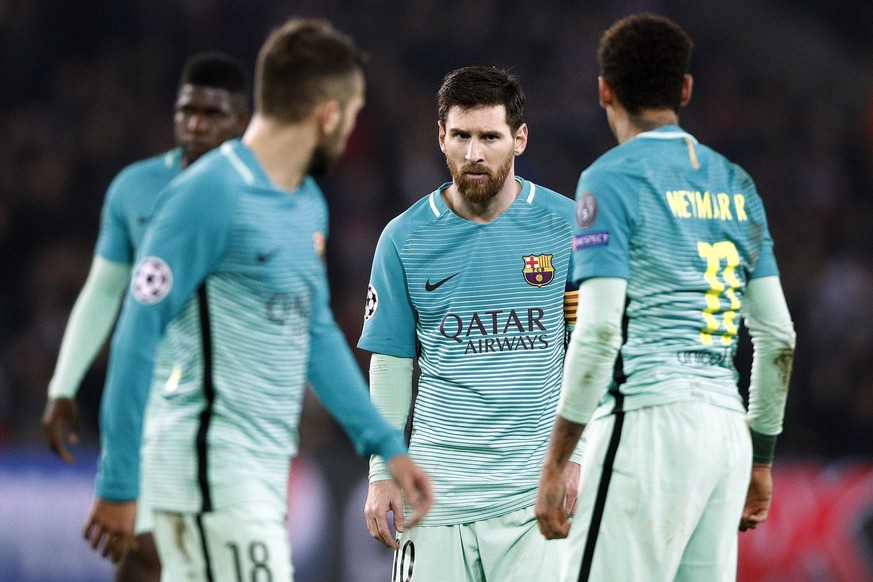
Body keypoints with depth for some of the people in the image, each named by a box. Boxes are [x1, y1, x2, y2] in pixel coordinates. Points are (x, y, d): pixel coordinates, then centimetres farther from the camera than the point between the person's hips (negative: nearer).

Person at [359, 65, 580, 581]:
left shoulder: (567, 225, 1)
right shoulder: (405, 238, 4)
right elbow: (391, 364, 9)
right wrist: (382, 473, 4)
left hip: (535, 490, -1)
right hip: (436, 489, 1)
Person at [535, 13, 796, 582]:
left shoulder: (611, 179, -4)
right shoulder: (736, 184, 16)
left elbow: (598, 334, -13)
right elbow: (779, 336, 16)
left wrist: (555, 464, -11)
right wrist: (760, 460, 24)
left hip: (649, 424, -7)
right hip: (726, 421, 7)